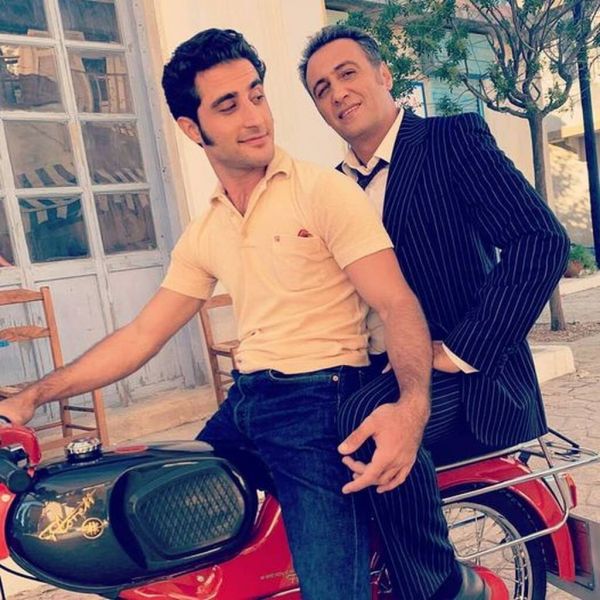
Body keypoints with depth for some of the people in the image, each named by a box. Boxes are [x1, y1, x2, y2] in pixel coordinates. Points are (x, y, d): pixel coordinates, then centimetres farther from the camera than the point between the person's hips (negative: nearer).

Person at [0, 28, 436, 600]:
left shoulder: (324, 190, -7)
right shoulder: (204, 234, 11)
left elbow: (398, 303, -13)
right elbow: (142, 333, 13)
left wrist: (412, 404, -32)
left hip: (319, 401, -6)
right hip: (242, 404, 6)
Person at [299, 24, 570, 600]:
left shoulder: (452, 138, -4)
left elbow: (541, 240, -15)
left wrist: (461, 351, -19)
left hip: (465, 377, -6)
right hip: (371, 375, 7)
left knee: (366, 417, -34)